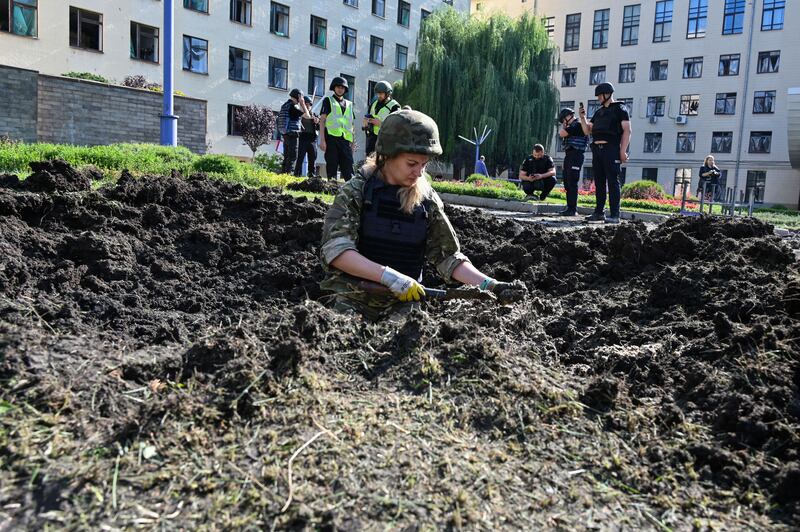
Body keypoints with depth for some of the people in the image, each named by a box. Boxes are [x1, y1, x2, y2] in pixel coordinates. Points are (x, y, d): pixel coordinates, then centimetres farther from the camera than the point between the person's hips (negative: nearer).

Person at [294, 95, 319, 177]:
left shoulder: (314, 116, 17)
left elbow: (319, 128, 12)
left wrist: (317, 123, -8)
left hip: (312, 139, 4)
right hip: (302, 138, -4)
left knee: (312, 159, 5)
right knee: (300, 158, -10)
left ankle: (312, 175, 12)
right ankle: (297, 175, -10)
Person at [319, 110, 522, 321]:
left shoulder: (428, 201, -1)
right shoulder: (356, 191, -8)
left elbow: (448, 256, 2)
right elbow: (335, 249, -18)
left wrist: (489, 285, -12)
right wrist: (389, 276, -27)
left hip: (400, 307, 2)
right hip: (352, 305, -2)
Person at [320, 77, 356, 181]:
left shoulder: (349, 104, 22)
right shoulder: (328, 101, 11)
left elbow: (352, 124, 21)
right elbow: (322, 120, 3)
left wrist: (353, 141, 13)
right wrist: (322, 140, -8)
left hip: (346, 139, 3)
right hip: (331, 137, -3)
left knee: (348, 168, -4)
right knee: (332, 167, -3)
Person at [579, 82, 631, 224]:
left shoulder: (620, 109, 2)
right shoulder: (599, 112, 22)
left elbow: (627, 130, -6)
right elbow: (587, 131, 22)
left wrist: (623, 151, -15)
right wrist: (582, 118, 6)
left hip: (611, 149, -7)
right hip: (597, 149, 7)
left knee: (613, 182, -8)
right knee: (599, 182, 8)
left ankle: (614, 215, -9)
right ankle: (599, 212, 13)